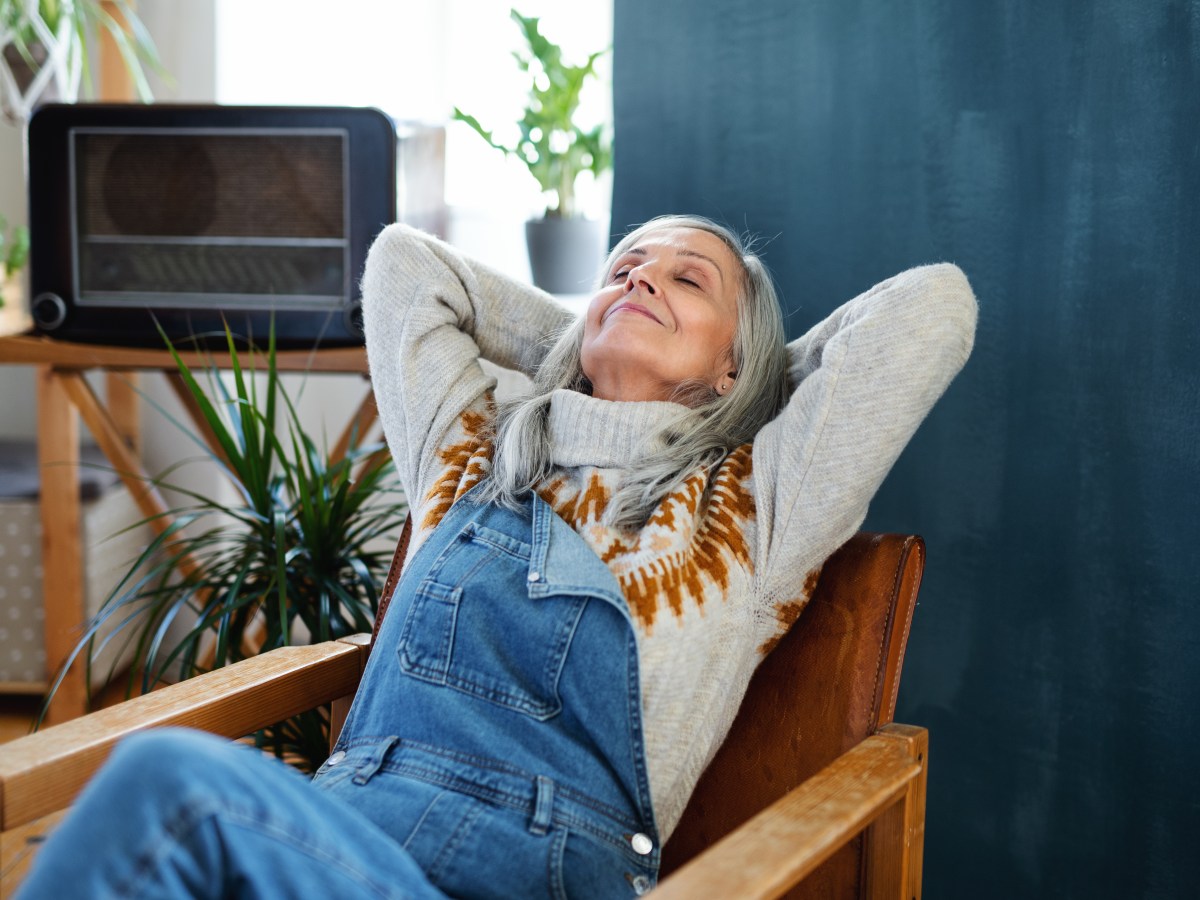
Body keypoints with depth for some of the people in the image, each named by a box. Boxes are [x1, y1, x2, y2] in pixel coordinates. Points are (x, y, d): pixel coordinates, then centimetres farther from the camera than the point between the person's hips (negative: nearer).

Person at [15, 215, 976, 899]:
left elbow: (936, 305, 13)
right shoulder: (475, 455, 26)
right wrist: (590, 346, 38)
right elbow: (404, 261, 37)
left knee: (175, 780, -34)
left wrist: (755, 378, 28)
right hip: (336, 814, 4)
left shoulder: (748, 507, 16)